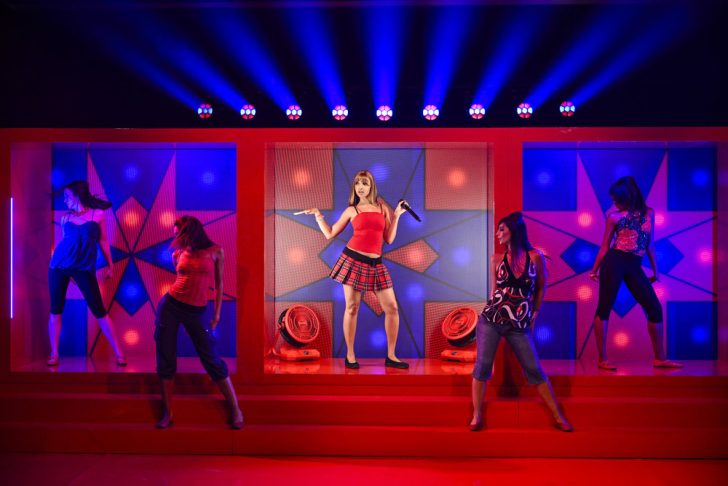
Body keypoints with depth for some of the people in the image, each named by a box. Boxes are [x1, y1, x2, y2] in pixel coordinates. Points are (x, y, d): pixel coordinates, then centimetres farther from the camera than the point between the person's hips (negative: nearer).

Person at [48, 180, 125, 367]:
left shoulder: (98, 215, 0)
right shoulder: (66, 218, 6)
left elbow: (103, 242, 4)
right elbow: (64, 241, 16)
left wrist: (110, 265, 6)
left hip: (84, 268, -3)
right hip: (59, 266, 3)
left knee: (99, 311, -5)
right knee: (56, 310, 5)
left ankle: (118, 353, 0)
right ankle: (54, 354, 15)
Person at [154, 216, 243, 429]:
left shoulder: (215, 251, -1)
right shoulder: (178, 254, 6)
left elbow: (219, 283, 2)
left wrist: (217, 314, 1)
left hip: (196, 312, -3)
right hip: (170, 305, 3)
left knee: (211, 359, -3)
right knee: (165, 359, 5)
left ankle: (235, 408, 8)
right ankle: (167, 413, 17)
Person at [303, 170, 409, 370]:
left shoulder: (382, 207, 10)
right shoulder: (351, 210, 7)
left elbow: (389, 239, 6)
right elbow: (330, 234, 12)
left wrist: (397, 215, 4)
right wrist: (318, 215, 9)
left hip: (375, 264, 2)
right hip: (352, 260, -2)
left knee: (392, 308, -1)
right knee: (352, 308, 2)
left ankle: (391, 356, 11)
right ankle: (350, 355, 15)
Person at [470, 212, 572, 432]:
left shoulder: (535, 257, -3)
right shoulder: (497, 260, 2)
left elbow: (541, 287, 10)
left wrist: (534, 313, 12)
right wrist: (497, 308, 11)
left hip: (519, 325, -1)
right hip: (490, 319, 1)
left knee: (534, 370, 4)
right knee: (483, 364, -3)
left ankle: (558, 416, 16)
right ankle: (477, 415, 8)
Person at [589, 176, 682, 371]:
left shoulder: (648, 213, 12)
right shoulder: (614, 216, 3)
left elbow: (650, 244, 18)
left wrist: (655, 270, 21)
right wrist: (594, 270, 11)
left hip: (634, 266, 4)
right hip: (614, 262, -4)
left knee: (655, 309, 1)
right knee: (605, 307, -4)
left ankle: (660, 358, 12)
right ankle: (602, 359, 2)